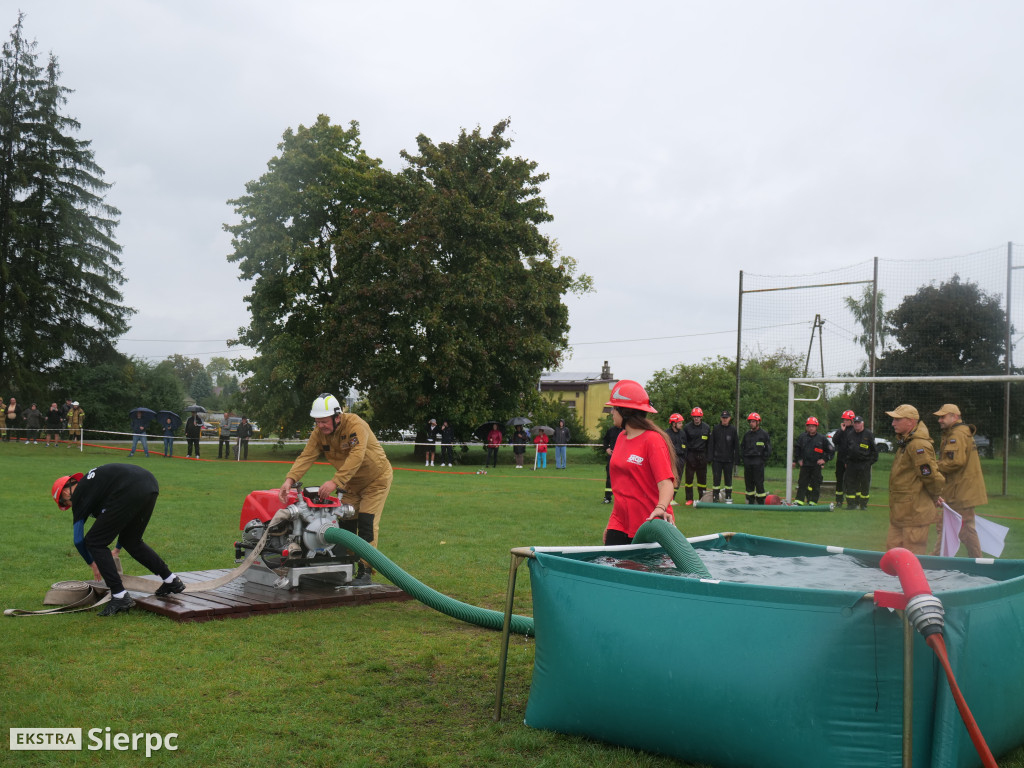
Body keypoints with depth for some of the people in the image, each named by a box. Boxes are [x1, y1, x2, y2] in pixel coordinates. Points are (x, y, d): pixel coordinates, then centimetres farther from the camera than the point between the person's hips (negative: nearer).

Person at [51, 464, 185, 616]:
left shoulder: (79, 495, 14)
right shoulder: (90, 481, 35)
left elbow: (78, 540, 16)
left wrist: (92, 564, 35)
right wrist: (117, 549, 55)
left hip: (131, 493, -8)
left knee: (95, 542, 7)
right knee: (131, 541, 27)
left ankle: (120, 597, 3)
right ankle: (172, 581, 31)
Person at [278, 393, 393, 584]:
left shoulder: (355, 425, -32)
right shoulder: (319, 433, -12)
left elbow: (356, 457, -43)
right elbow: (306, 457, -20)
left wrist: (335, 481, -52)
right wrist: (290, 479, -36)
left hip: (376, 480, -6)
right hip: (350, 483, 6)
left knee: (367, 524, -12)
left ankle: (365, 571, -6)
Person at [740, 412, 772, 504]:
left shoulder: (763, 434, 0)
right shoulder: (747, 434, 13)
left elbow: (768, 449, 1)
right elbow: (742, 447, 21)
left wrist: (763, 460, -5)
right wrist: (742, 458, 9)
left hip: (758, 462, -5)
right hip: (747, 462, 5)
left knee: (759, 483, -7)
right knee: (748, 483, 6)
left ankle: (761, 502, -3)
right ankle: (750, 501, 12)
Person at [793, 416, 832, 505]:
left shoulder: (822, 438, 2)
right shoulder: (801, 437, 6)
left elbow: (830, 450, 9)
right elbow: (796, 449, 16)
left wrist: (824, 459, 0)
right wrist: (798, 459, 8)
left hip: (816, 466, -1)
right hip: (804, 465, 1)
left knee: (815, 485, 2)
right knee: (802, 484, 2)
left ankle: (813, 502, 7)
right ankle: (799, 502, 3)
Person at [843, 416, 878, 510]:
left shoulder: (869, 434, 0)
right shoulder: (850, 434, 11)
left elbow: (874, 449, 4)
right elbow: (846, 448, 18)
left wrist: (872, 461, -1)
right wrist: (846, 461, 11)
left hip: (864, 464, -3)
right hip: (852, 463, 3)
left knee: (864, 484, 2)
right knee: (850, 484, 1)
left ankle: (863, 504, 13)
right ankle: (851, 503, 7)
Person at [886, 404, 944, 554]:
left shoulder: (919, 445, -20)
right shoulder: (904, 443, 14)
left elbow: (933, 478, -19)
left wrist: (934, 499, -1)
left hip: (915, 514, -10)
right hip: (899, 514, 10)